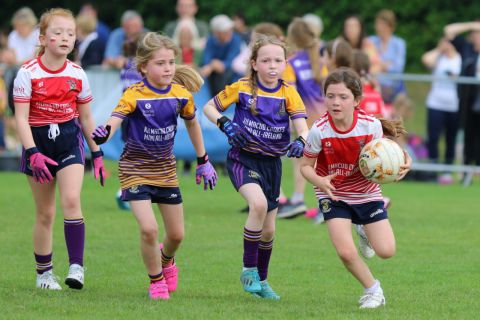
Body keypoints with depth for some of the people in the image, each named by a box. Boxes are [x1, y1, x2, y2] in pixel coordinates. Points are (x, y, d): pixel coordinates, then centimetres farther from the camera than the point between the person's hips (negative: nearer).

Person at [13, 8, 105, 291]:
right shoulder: (28, 74, -9)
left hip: (69, 139, 1)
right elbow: (21, 118, -12)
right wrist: (33, 153, -22)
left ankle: (76, 266, -18)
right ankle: (44, 273, 18)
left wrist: (97, 154, 11)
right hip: (38, 142, -1)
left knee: (71, 200, -19)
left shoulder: (78, 75, 1)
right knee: (45, 213, 5)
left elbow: (86, 117, 11)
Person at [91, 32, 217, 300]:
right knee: (149, 229, -19)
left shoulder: (181, 95, -6)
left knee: (176, 235, 9)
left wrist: (203, 162, 17)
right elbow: (116, 119, -35)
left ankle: (166, 260, 46)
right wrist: (104, 133, -58)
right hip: (136, 169, -4)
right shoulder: (134, 95, -19)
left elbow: (192, 124, 12)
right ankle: (156, 280, 7)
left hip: (166, 168, 4)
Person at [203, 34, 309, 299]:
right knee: (259, 204, -30)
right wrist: (225, 124, -17)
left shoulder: (288, 93, -4)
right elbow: (209, 108, 2)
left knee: (268, 230, 11)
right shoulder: (242, 88, -7)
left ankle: (262, 280, 34)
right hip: (243, 158, -4)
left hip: (272, 163, 4)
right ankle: (249, 269, -15)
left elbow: (302, 126, -14)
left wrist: (300, 142, -36)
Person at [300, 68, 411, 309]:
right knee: (346, 253, -15)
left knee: (386, 251, -3)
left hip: (366, 192, 1)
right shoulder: (319, 131, -23)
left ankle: (365, 233, 35)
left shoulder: (371, 125, -21)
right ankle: (372, 289, 15)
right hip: (333, 195, -1)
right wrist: (319, 181, -31)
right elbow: (306, 166, -10)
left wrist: (402, 164, -28)